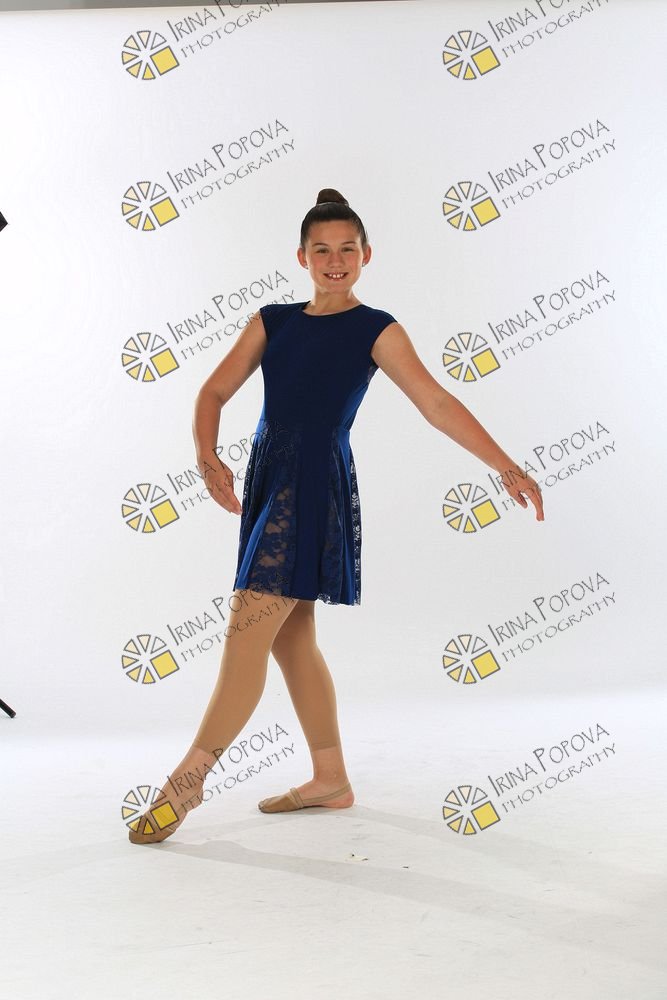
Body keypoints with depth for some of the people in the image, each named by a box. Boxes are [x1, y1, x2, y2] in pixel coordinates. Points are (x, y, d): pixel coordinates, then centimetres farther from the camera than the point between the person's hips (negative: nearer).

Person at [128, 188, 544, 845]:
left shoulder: (376, 331, -1)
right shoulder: (272, 321, 13)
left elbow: (438, 404, -4)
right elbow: (215, 391, 8)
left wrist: (506, 467, -9)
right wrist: (207, 456, -10)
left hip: (317, 488, -7)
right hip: (266, 480, 7)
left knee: (247, 633, -10)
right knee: (290, 637, 11)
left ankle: (188, 778, -1)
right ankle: (331, 780, 22)